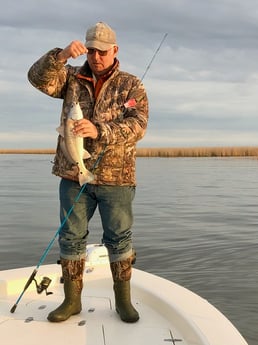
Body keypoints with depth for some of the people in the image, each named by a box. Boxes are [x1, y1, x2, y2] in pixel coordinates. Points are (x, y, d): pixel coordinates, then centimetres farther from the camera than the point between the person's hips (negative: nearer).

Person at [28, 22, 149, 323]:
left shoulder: (131, 85, 1)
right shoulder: (72, 78, 8)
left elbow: (137, 125, -14)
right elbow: (38, 78, -9)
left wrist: (99, 130, -28)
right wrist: (61, 55, -26)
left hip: (116, 177, -2)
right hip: (73, 175, 3)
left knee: (119, 238, 6)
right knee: (71, 238, 9)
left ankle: (123, 300, 23)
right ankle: (72, 300, 25)